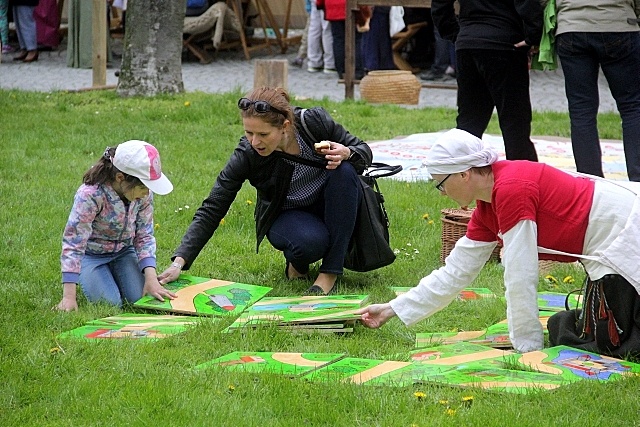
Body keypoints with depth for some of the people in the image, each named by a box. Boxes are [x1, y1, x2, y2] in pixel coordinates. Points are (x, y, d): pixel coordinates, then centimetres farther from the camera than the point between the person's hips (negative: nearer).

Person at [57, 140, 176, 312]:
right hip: (91, 254, -4)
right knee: (111, 304, -20)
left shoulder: (144, 194, -18)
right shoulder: (90, 195, -34)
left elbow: (144, 235, -10)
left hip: (123, 251, 4)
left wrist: (151, 278, -26)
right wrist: (69, 296, -39)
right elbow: (73, 242, -34)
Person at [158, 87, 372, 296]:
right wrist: (179, 261, -28)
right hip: (286, 216, -2)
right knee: (309, 242, -37)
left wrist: (346, 153, -33)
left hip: (330, 209, 2)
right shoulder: (246, 156, -25)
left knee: (344, 170, -31)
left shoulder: (314, 122, -24)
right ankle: (296, 261, 2)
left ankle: (330, 271, -22)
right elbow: (211, 210, -20)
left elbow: (364, 151, -8)